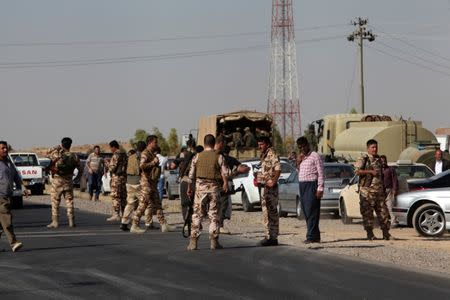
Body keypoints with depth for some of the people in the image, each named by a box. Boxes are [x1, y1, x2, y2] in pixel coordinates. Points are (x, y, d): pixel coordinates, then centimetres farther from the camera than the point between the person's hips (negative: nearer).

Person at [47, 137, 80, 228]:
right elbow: (80, 168, 4)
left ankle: (55, 222, 1)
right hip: (68, 182, 2)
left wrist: (57, 147, 7)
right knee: (69, 201, 9)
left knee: (55, 202, 4)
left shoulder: (57, 154, -12)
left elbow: (48, 152, 5)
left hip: (57, 181, -2)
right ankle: (71, 221, 6)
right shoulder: (74, 157, -3)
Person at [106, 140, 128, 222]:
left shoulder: (116, 155, -14)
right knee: (123, 197, 12)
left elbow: (112, 168, -16)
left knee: (115, 196, -7)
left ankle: (116, 215, -10)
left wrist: (108, 164, 5)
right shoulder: (124, 154, 14)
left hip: (117, 177, -9)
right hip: (124, 177, 9)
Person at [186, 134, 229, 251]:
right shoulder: (219, 157, -2)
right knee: (214, 215, 6)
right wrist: (225, 184, 13)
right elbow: (225, 173, -4)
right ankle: (214, 242, 3)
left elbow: (191, 174, 3)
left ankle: (193, 242, -2)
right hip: (214, 187, -1)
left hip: (200, 188, 1)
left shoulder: (197, 157, 2)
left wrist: (189, 188, 13)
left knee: (197, 215, 3)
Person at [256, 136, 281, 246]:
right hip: (264, 187, 10)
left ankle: (273, 237, -8)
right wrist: (258, 177, 12)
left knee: (272, 212, -8)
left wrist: (273, 182, -25)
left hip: (271, 187, -10)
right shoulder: (264, 155, 18)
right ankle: (268, 236, 20)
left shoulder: (272, 153, -12)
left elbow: (278, 168, -23)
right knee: (266, 212, 13)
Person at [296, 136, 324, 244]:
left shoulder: (315, 156, -5)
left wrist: (320, 188, -15)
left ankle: (311, 236, -15)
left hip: (311, 185, -8)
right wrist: (299, 162, 7)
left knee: (311, 212, -11)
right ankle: (315, 236, 12)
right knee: (306, 212, 7)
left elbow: (320, 173, -9)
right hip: (302, 185, 8)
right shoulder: (302, 157, 19)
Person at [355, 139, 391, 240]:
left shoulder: (378, 159, 18)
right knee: (367, 213, -3)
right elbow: (358, 171, -14)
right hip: (367, 190, -6)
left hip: (379, 190, 6)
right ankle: (370, 233, 3)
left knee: (383, 211, 3)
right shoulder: (363, 159, -2)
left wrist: (384, 189, 21)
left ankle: (386, 233, 7)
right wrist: (370, 171, -17)